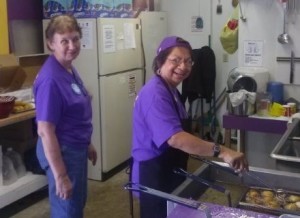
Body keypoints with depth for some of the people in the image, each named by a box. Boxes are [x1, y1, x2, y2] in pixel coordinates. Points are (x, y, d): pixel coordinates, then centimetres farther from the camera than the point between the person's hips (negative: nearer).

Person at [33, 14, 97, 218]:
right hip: (62, 151, -9)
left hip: (76, 147, 9)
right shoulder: (51, 79, -26)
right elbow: (45, 131, -26)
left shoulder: (70, 69, 2)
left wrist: (87, 144, 20)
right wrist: (60, 176, -24)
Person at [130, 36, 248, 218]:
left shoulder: (170, 89, 8)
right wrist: (221, 151, -43)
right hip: (154, 176, -10)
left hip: (169, 172, 10)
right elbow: (175, 138, -39)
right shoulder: (155, 94, -26)